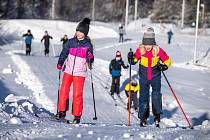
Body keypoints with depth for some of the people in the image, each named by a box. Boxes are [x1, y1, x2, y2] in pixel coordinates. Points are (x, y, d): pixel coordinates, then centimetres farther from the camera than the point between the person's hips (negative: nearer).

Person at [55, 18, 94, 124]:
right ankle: (62, 112, 10)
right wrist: (60, 63, -5)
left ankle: (77, 116, 2)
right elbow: (64, 52, 8)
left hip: (80, 73, -3)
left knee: (77, 94, -5)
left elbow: (90, 60, -3)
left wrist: (90, 58, -25)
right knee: (63, 91, -1)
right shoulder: (71, 42, 2)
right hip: (68, 71, 3)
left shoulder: (87, 45, -4)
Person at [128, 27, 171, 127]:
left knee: (156, 95, -7)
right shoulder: (140, 50, -12)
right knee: (143, 96, 5)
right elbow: (134, 60, -1)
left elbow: (167, 60, -5)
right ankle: (143, 117, 15)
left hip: (155, 76, -1)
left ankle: (157, 115, 5)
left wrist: (164, 66, -24)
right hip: (143, 77, 1)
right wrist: (131, 58, -22)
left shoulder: (158, 50, -15)